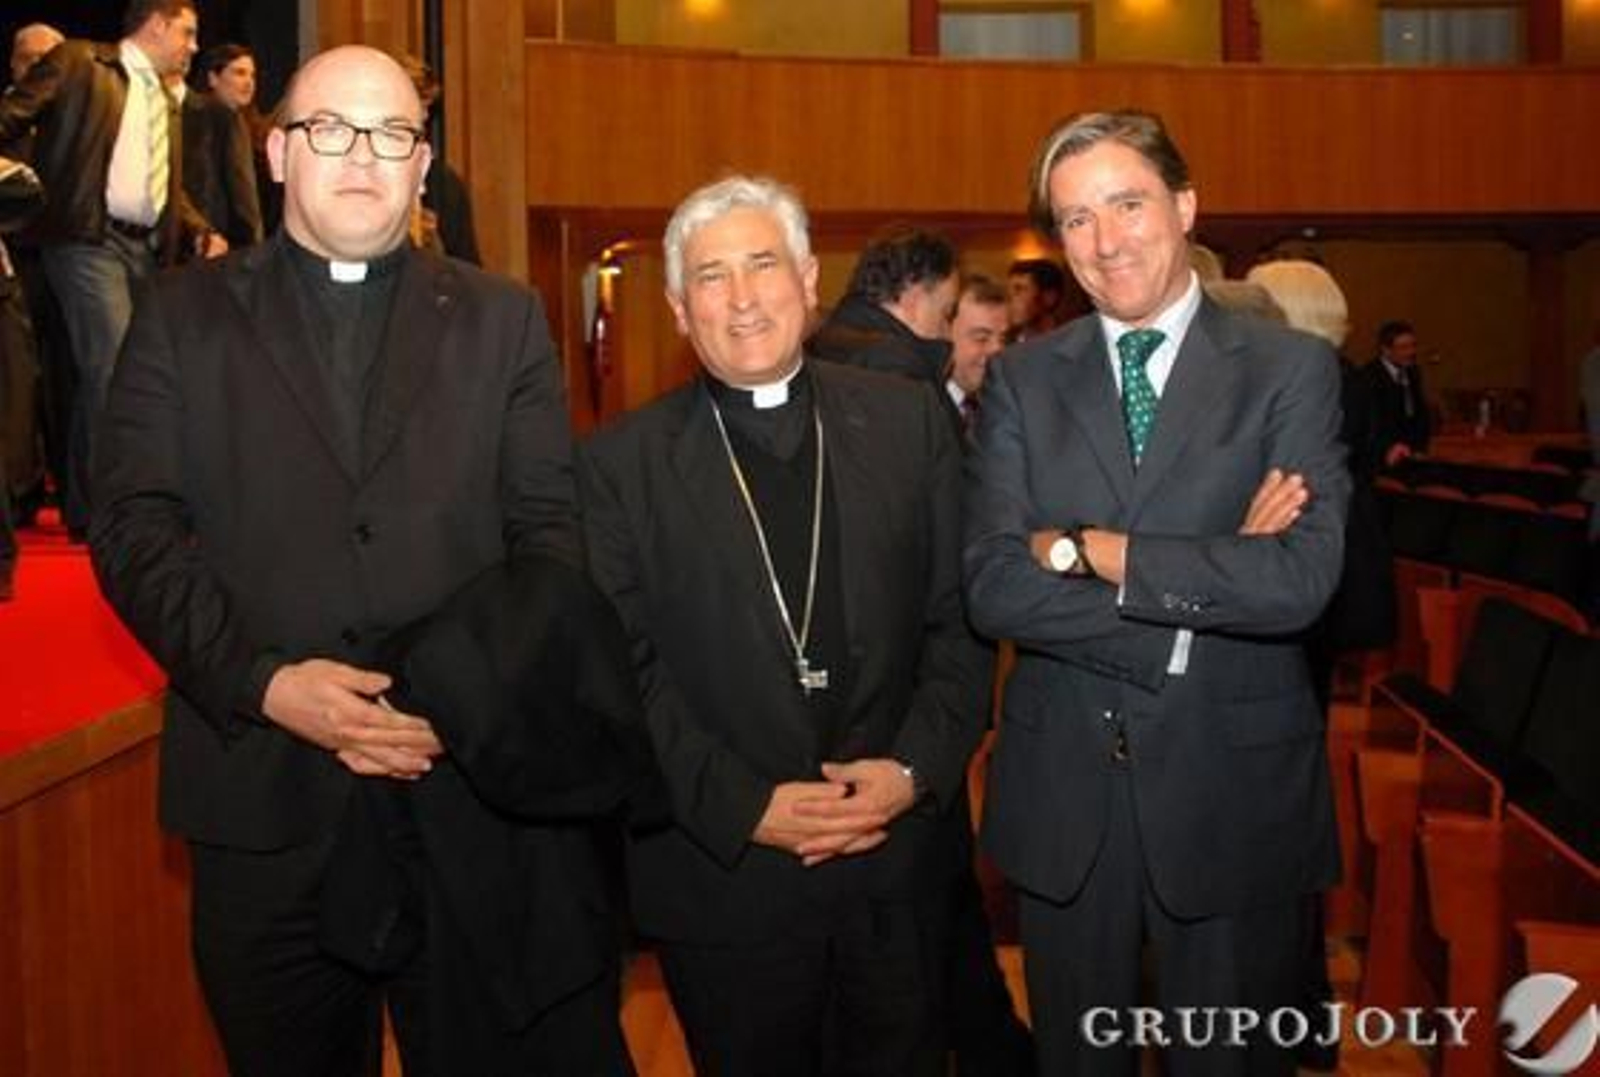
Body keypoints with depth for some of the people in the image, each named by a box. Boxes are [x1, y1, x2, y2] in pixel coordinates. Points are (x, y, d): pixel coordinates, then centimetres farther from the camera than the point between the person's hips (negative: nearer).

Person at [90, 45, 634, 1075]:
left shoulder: (503, 318, 8)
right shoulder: (184, 315, 7)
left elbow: (550, 529, 2)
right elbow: (133, 527, -1)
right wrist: (262, 682, -15)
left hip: (475, 780, 0)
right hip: (266, 791, 0)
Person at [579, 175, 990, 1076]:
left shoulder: (908, 420, 2)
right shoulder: (621, 463, -3)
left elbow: (964, 619, 2)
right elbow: (622, 671, -6)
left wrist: (916, 771, -10)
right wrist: (746, 808, -14)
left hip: (901, 866, 2)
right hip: (722, 875, -1)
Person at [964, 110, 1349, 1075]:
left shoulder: (1291, 368, -5)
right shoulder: (1023, 379, 0)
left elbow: (1302, 579, -20)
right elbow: (994, 590, -12)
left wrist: (1085, 549, -17)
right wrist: (1210, 578, -19)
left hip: (1233, 786, -2)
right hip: (1062, 788, 2)